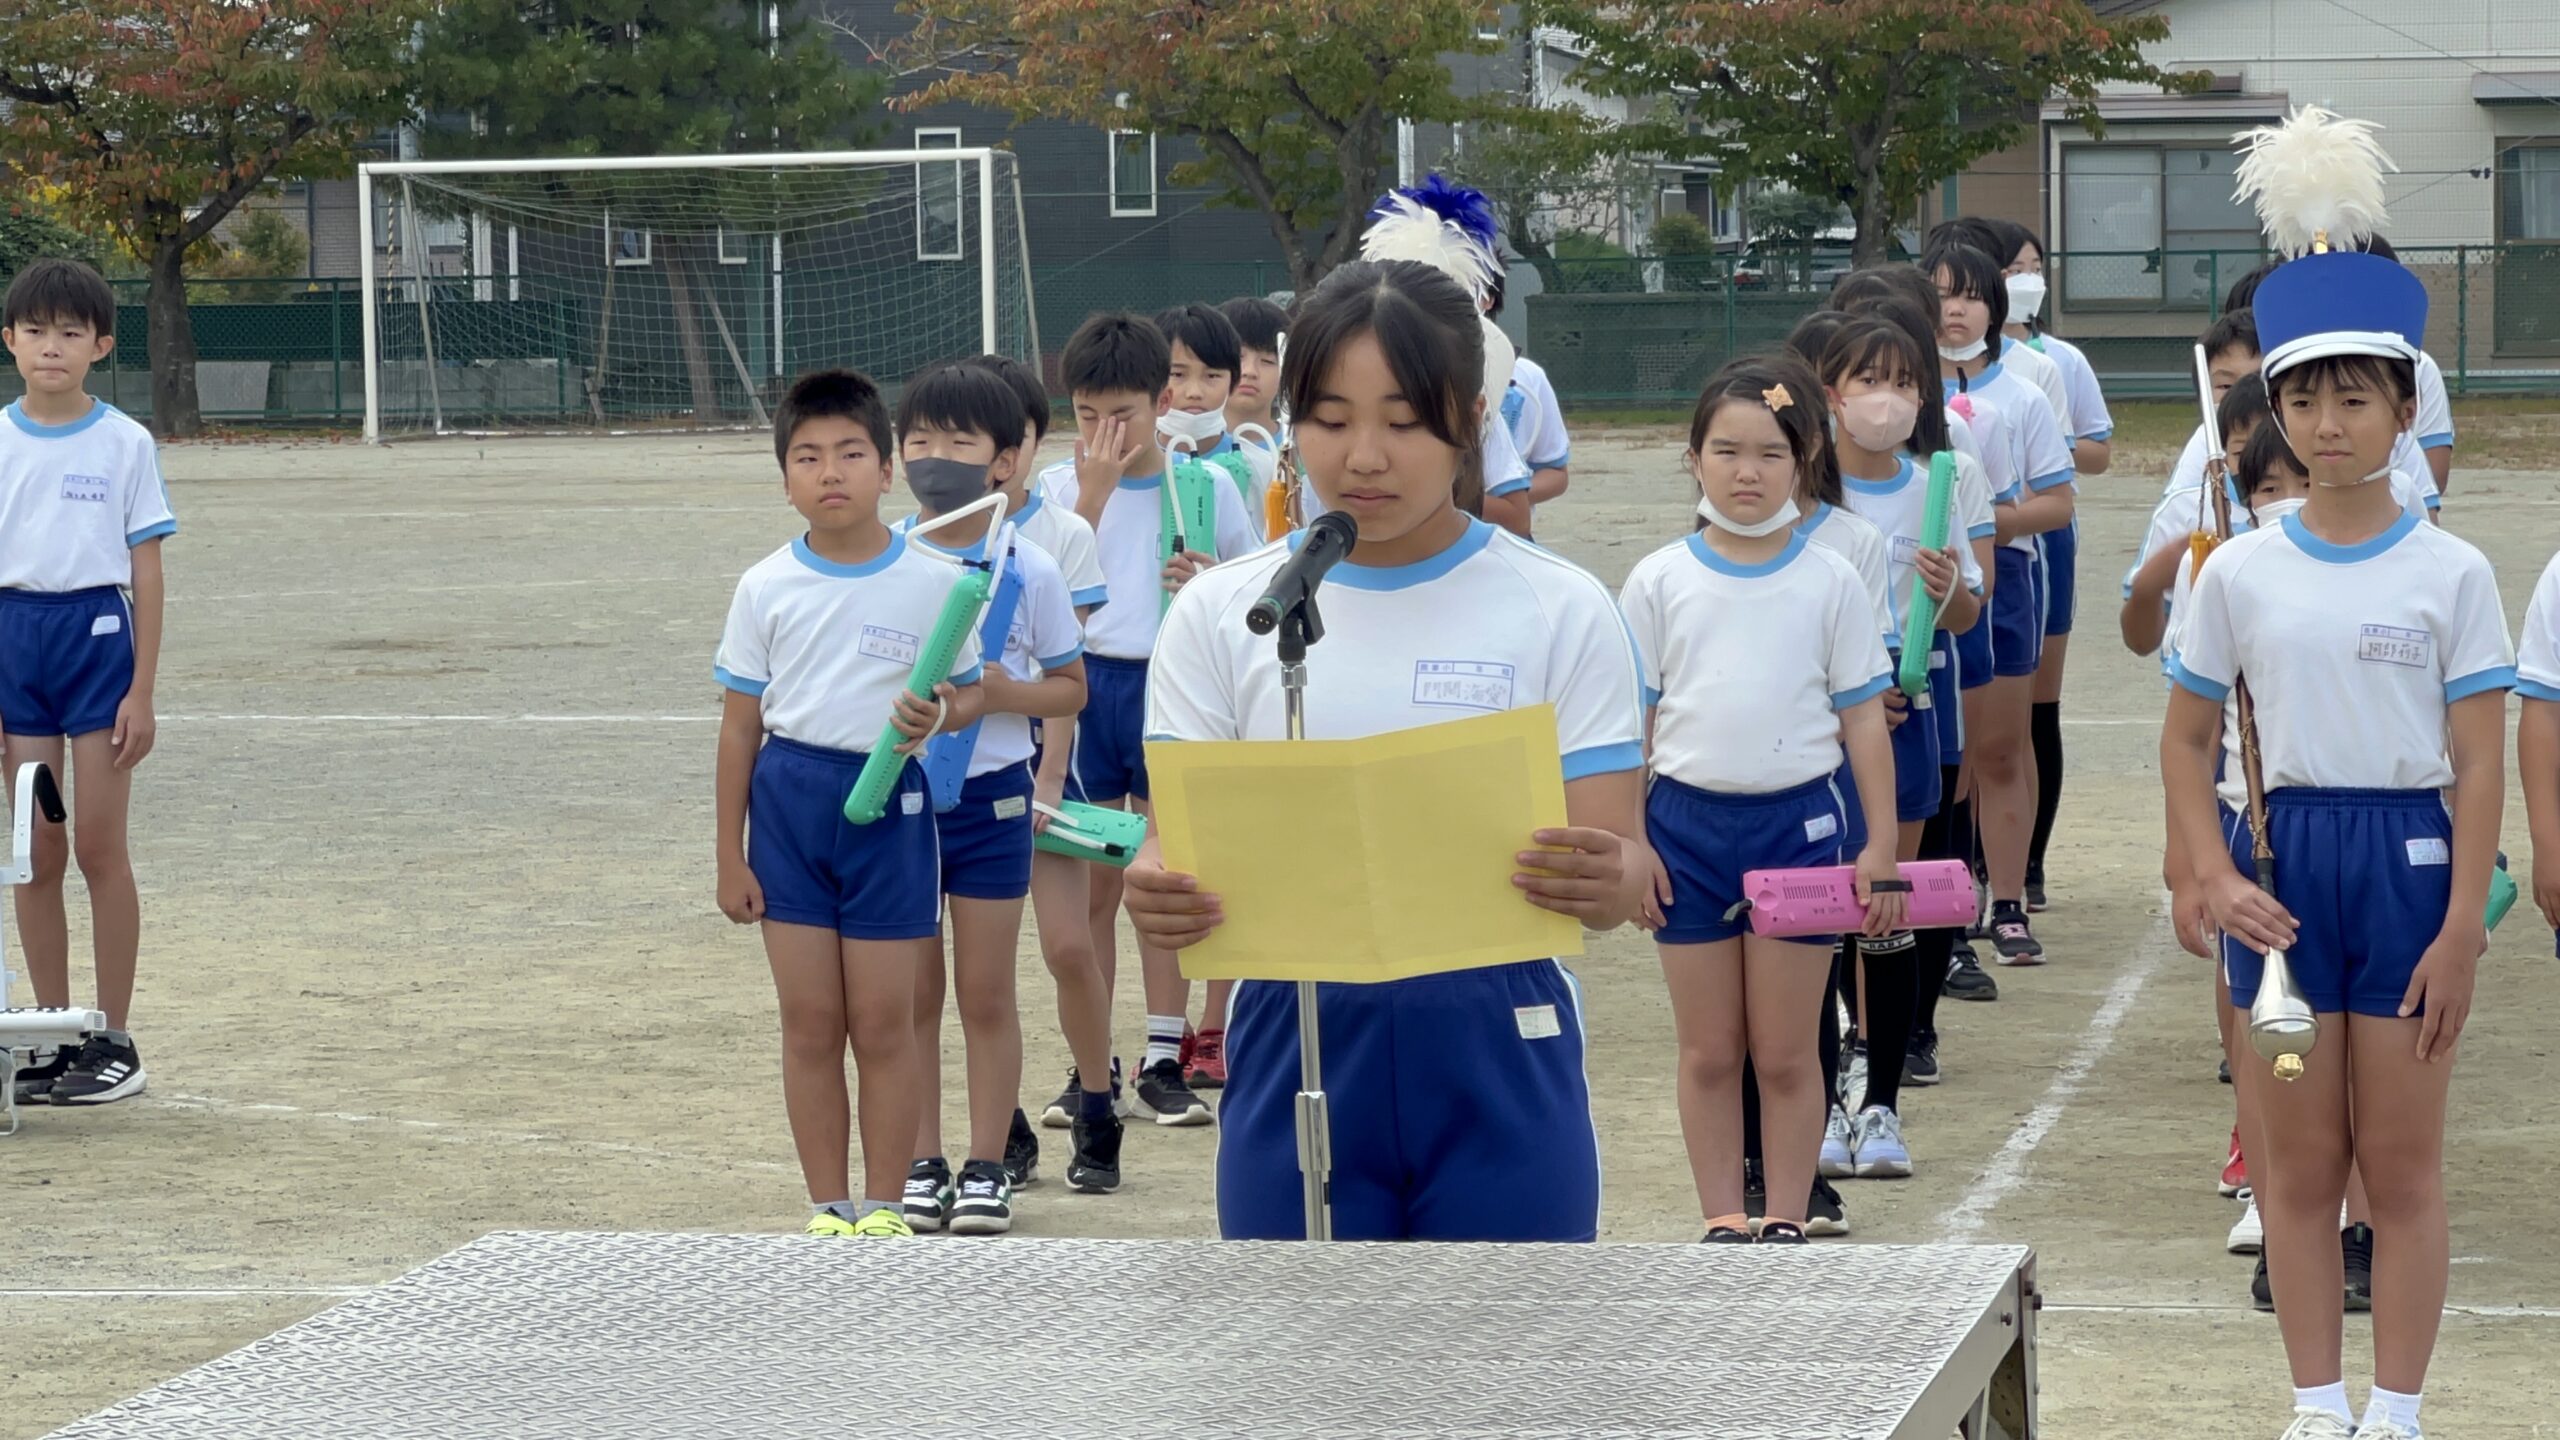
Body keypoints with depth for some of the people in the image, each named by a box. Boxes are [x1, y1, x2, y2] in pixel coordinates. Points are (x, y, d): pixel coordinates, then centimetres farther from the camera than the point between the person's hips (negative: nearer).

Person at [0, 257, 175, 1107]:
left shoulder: (124, 445, -3)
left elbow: (147, 574, -2)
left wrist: (142, 690, -6)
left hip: (98, 634, -3)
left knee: (99, 847, -2)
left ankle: (115, 1040, 5)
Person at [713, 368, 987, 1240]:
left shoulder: (930, 581, -3)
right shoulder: (767, 589, 1)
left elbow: (971, 691, 5)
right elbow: (740, 724, 6)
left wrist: (938, 717, -20)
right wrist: (730, 857, 5)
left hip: (889, 803, -1)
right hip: (789, 800, 2)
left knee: (884, 1025, 2)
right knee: (810, 1025, 6)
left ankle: (884, 1204, 13)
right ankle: (827, 1207, 16)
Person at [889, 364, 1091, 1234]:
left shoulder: (1028, 569, -3)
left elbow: (1070, 689, 3)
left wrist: (1004, 693, -15)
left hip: (990, 794, -1)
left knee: (986, 993, 4)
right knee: (913, 993, 7)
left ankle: (988, 1166, 12)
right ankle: (921, 1165, 16)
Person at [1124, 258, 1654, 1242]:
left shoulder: (1560, 609, -1)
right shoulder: (1221, 614, 3)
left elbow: (1617, 858, -5)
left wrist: (1606, 879, -30)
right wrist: (1159, 895, -25)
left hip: (1498, 1053, -1)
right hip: (1295, 1050, 1)